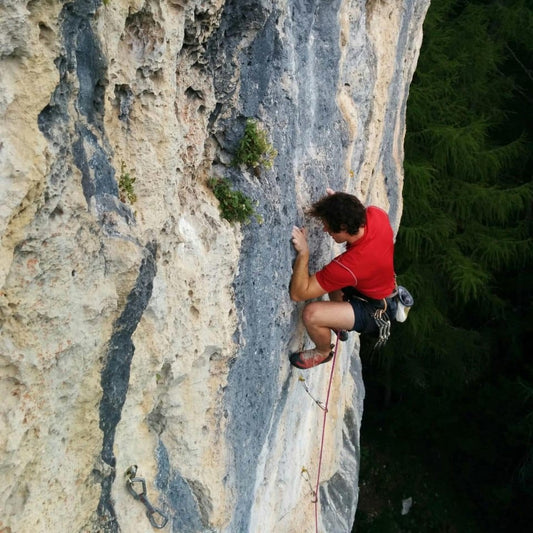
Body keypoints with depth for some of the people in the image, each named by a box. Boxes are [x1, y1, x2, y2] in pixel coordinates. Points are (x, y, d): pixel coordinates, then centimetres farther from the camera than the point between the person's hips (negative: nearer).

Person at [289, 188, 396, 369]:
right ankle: (340, 324, 44)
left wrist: (303, 253, -35)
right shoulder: (376, 214, -22)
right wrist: (338, 204, -8)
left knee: (311, 314, -25)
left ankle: (323, 352, 8)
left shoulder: (348, 265, -40)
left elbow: (298, 294, -33)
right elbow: (359, 214, 7)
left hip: (373, 313, -9)